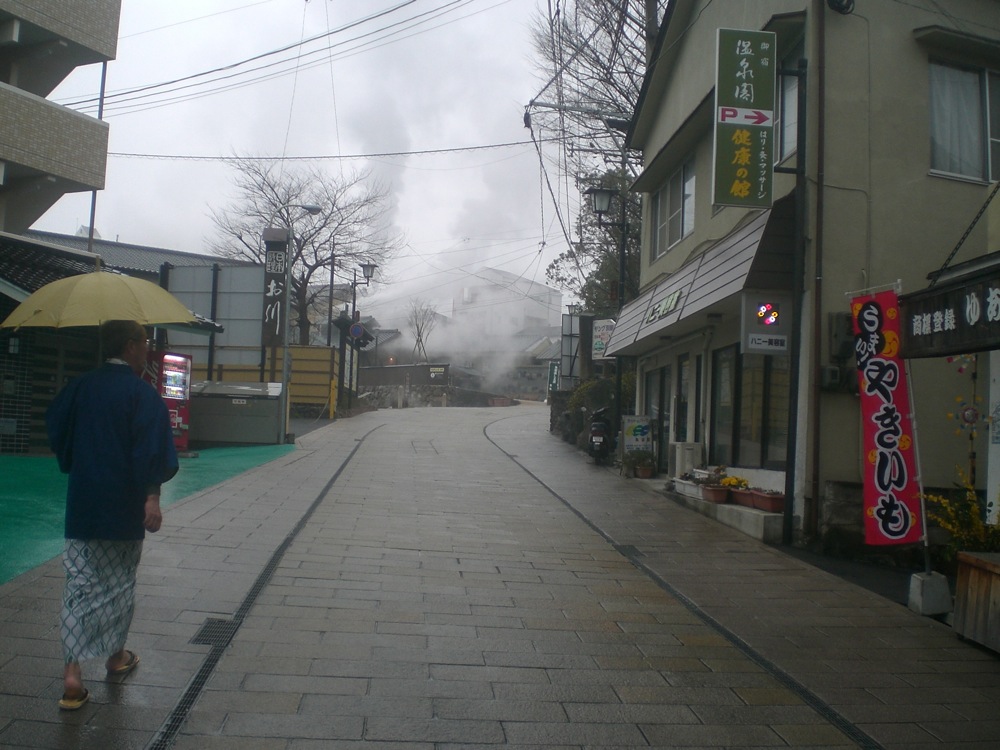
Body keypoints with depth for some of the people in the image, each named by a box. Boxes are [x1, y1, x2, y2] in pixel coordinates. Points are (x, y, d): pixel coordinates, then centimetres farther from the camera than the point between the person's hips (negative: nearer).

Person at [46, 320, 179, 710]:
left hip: (83, 503, 3)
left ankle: (72, 671, -6)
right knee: (119, 583, 14)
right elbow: (152, 451, -18)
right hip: (124, 507, -3)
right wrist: (151, 497, -16)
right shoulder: (142, 394, -10)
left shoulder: (80, 387, 4)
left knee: (80, 583, 5)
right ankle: (116, 655, 30)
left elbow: (56, 432, 11)